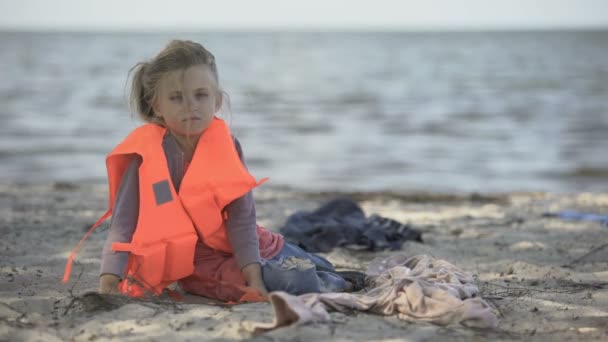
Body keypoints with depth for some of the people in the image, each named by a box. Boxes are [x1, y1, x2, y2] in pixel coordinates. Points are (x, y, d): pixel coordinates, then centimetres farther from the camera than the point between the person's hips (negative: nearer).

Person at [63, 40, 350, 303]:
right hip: (200, 263, -4)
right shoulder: (146, 156, -16)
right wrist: (109, 282, -32)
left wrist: (253, 275, -23)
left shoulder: (226, 146, -6)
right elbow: (123, 226, -20)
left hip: (244, 246, 5)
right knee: (296, 283, -19)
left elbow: (242, 218, -12)